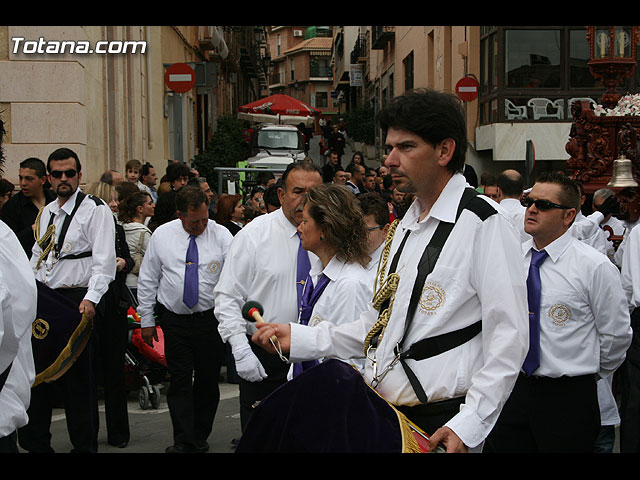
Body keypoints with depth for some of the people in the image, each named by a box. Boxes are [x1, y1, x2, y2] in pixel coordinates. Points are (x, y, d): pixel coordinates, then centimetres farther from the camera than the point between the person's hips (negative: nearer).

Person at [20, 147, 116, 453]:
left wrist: (90, 299, -26)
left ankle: (84, 446, 9)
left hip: (78, 299, -7)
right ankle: (35, 442, 20)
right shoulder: (46, 212, 17)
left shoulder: (95, 210, -6)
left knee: (78, 378, -2)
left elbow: (104, 262, -14)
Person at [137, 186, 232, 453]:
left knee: (208, 381, 7)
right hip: (174, 319, 0)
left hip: (211, 318, 0)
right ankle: (184, 442, 0)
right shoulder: (161, 235, 1)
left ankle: (200, 438, 22)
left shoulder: (222, 236, -3)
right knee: (180, 381, -2)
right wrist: (146, 319, 5)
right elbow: (148, 279, 7)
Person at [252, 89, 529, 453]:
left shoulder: (484, 224, -11)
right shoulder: (403, 228, 15)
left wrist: (468, 425, -22)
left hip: (442, 425, -7)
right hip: (383, 416, 7)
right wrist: (300, 339, 10)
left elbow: (509, 337, -16)